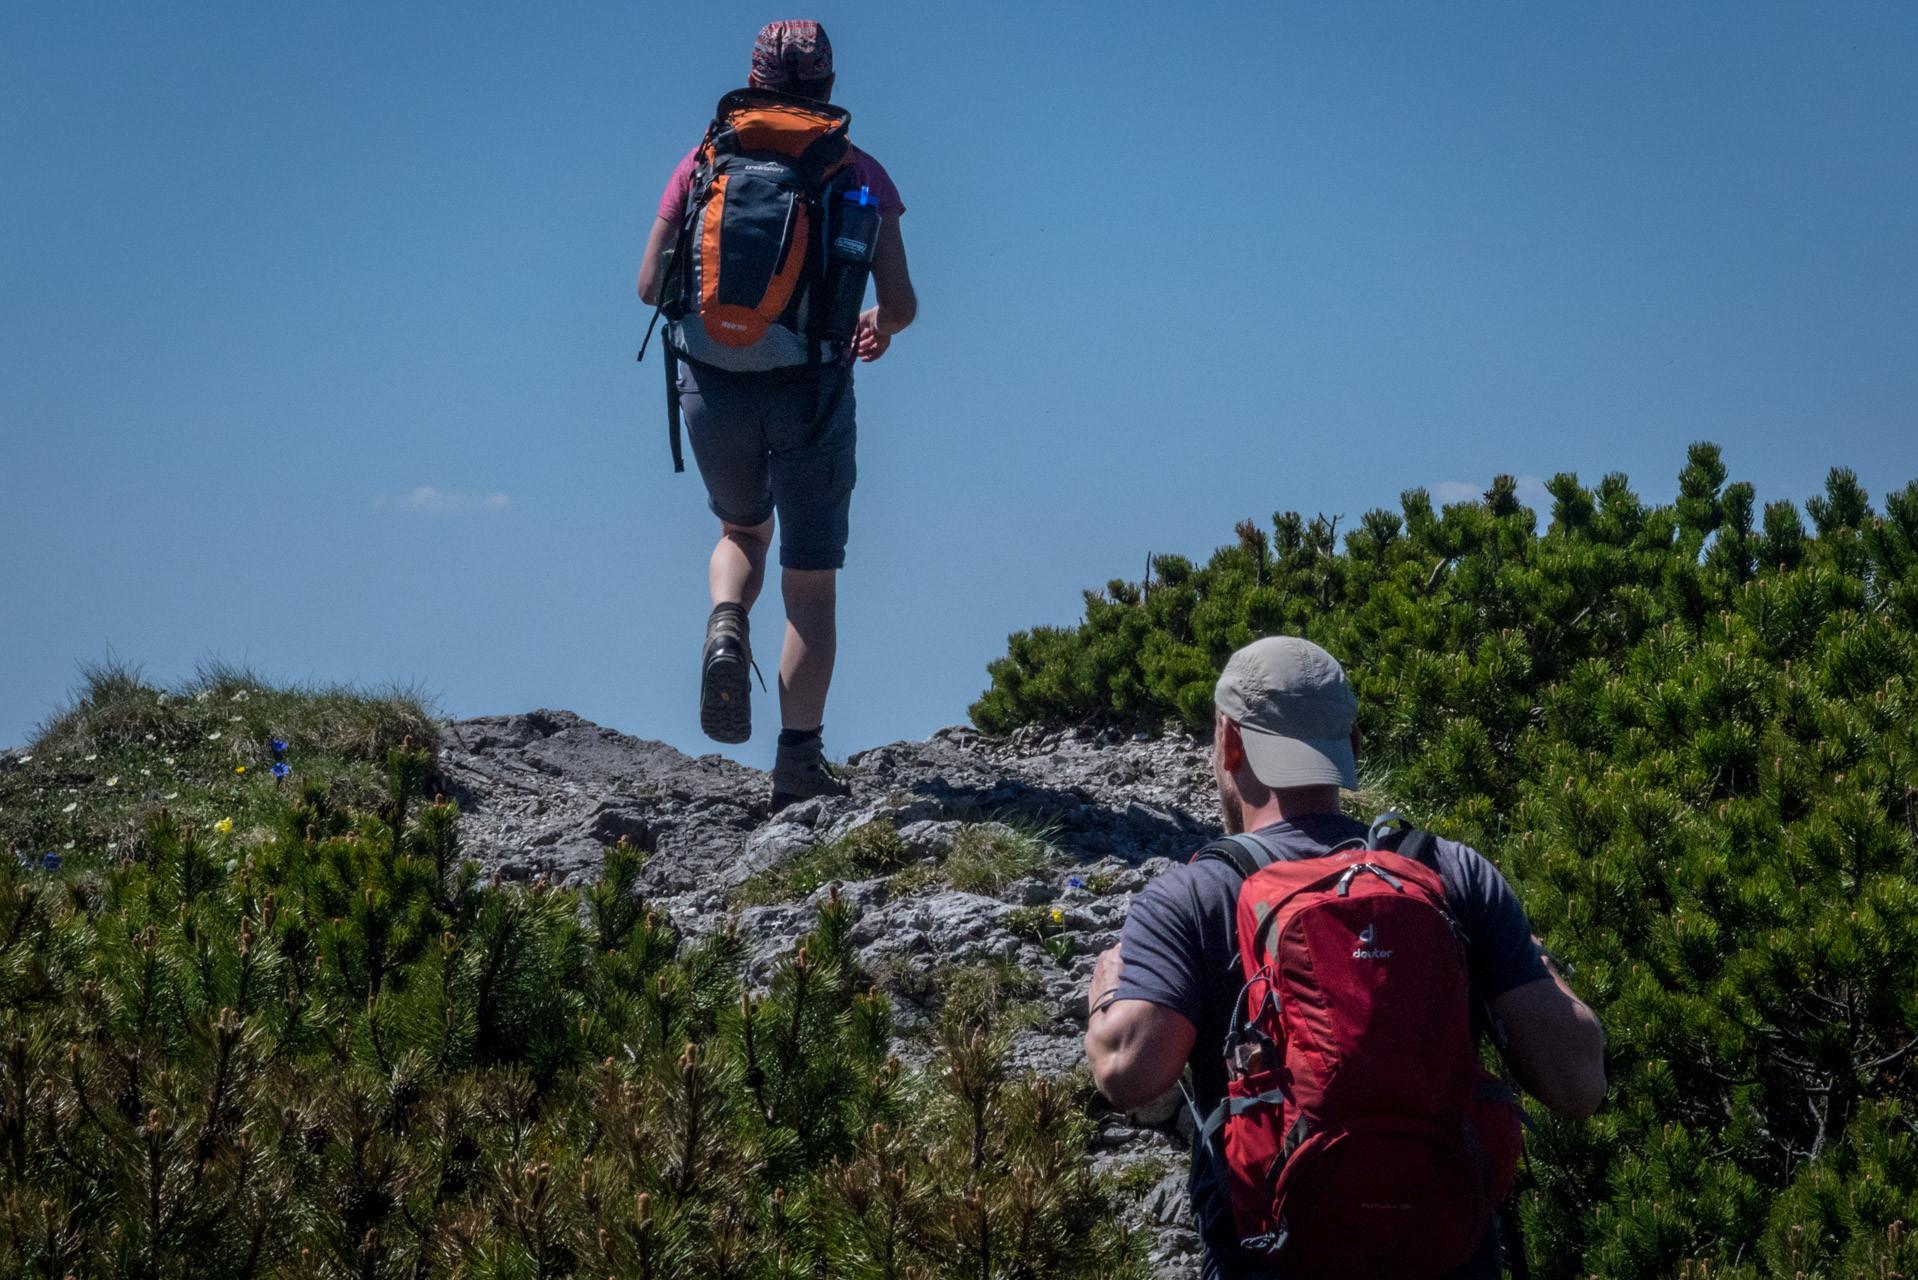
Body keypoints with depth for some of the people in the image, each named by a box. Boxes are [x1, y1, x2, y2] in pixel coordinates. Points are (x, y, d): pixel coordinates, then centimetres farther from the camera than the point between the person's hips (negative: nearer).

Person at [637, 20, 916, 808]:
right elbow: (900, 304, -2)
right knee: (810, 586, 7)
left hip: (714, 386, 2)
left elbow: (650, 285, 3)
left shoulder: (706, 163, 5)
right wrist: (878, 327, 20)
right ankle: (798, 768, 2)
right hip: (811, 393, -2)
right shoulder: (860, 174, 2)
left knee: (742, 532, 28)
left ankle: (726, 631, -3)